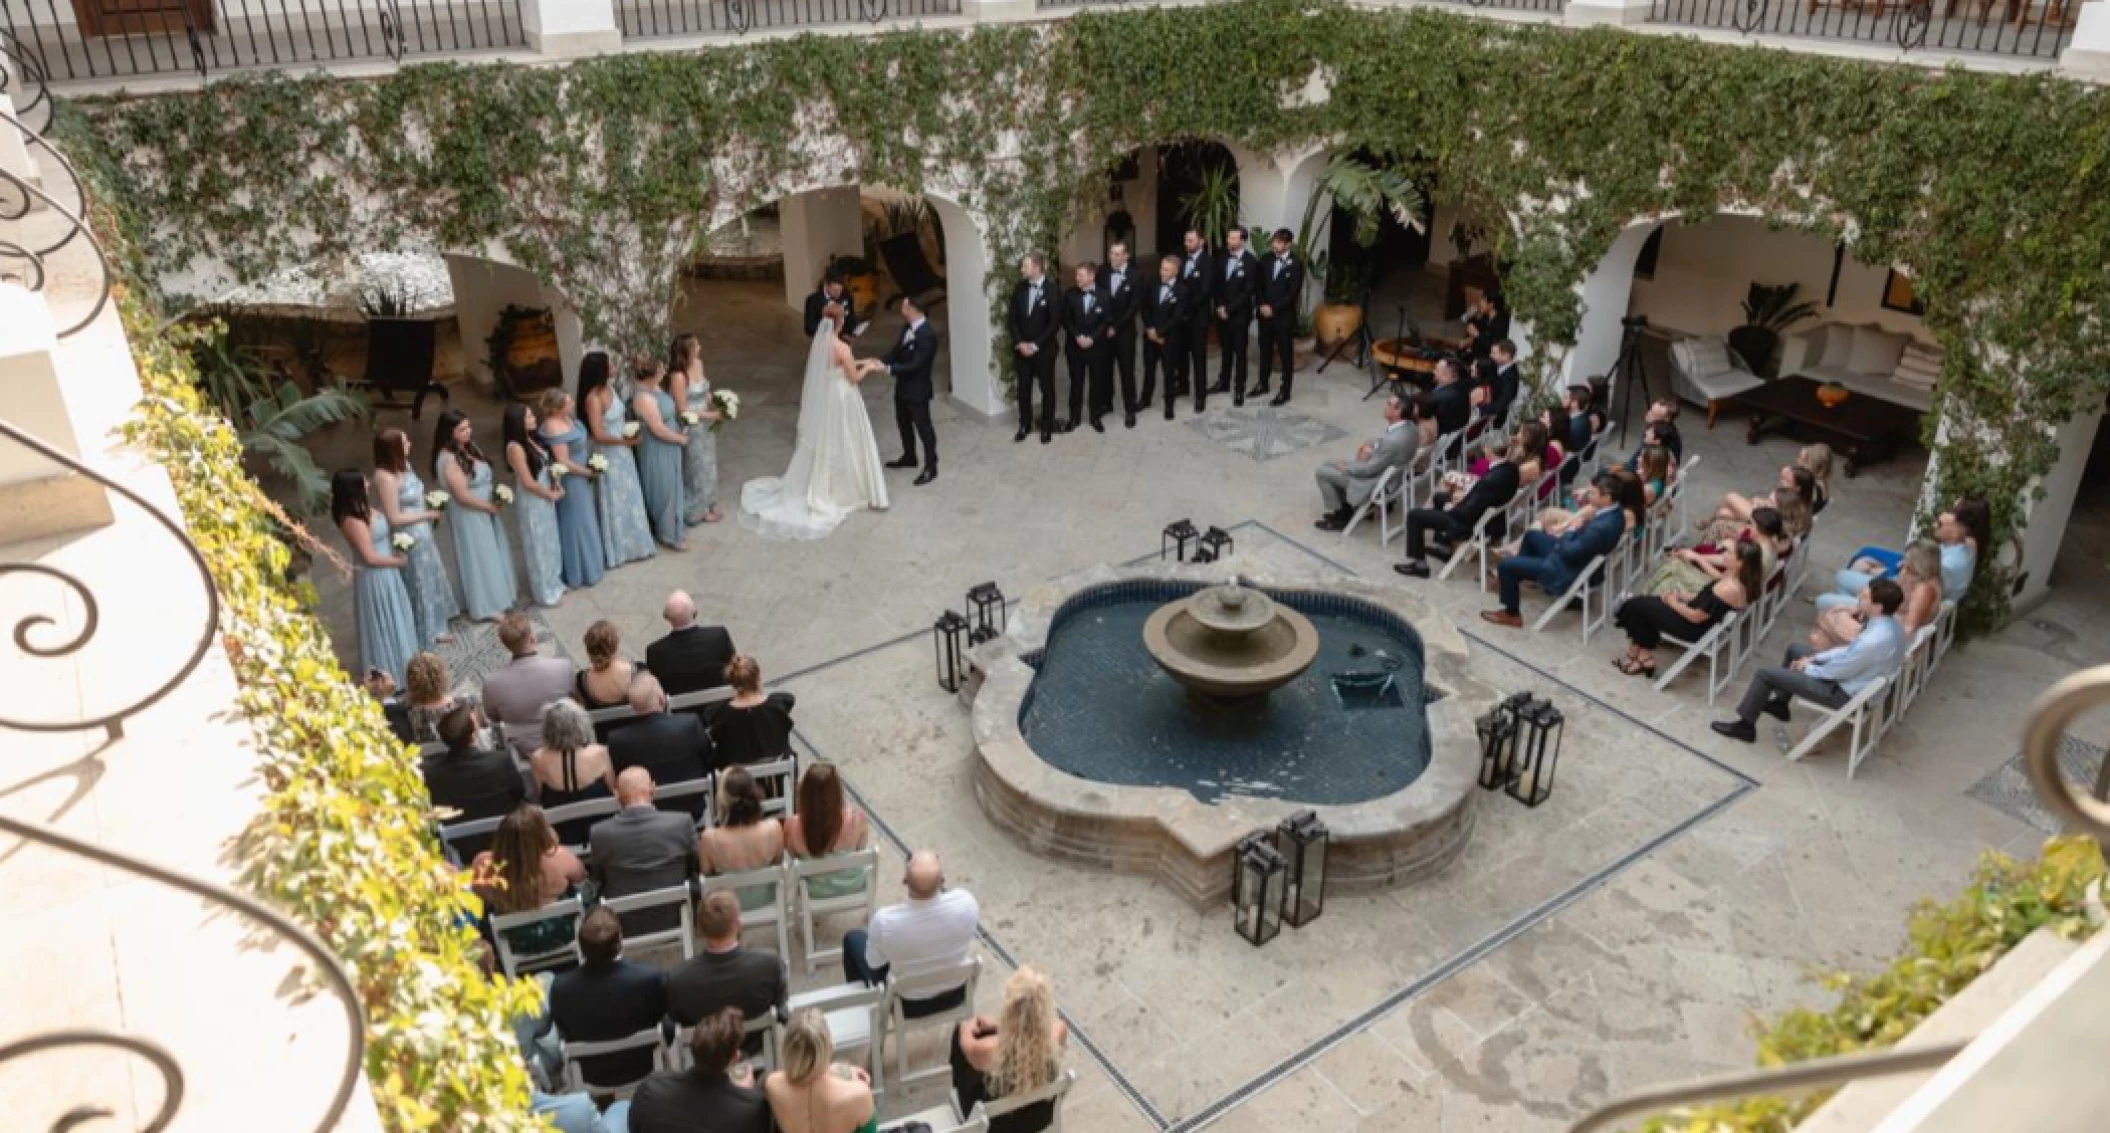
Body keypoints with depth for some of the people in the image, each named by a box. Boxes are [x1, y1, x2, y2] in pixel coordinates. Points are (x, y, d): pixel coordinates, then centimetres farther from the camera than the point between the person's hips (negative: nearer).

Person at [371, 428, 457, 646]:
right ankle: (427, 631, 28)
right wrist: (427, 514, -17)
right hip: (409, 540, -9)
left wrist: (430, 504, 1)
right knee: (418, 584, 10)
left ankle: (434, 626, 44)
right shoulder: (386, 478, -28)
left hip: (423, 534, 9)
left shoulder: (403, 465, 0)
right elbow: (394, 518, -25)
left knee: (430, 579, 24)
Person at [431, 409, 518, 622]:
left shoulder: (468, 448, 1)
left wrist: (497, 492, -2)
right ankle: (486, 606, 19)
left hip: (486, 510, 9)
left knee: (494, 552, 22)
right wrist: (491, 507, -14)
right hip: (470, 515, -9)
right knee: (479, 558, 5)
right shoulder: (449, 460, -26)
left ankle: (500, 591, 39)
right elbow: (463, 496, -25)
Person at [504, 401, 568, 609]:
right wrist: (552, 495, -10)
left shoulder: (530, 439, 1)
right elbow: (528, 483, -23)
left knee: (550, 542, 21)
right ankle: (545, 592, 23)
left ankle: (554, 583, 39)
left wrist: (556, 482, -2)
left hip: (544, 498, 8)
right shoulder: (516, 447, -25)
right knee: (538, 547, 8)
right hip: (531, 502, -8)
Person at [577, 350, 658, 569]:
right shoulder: (593, 398, -24)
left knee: (627, 497, 19)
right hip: (607, 456, -8)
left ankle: (630, 542, 33)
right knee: (613, 501, 5)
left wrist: (633, 428, 0)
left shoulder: (608, 388, 2)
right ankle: (616, 549, 19)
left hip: (622, 454, 8)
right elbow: (598, 435, -25)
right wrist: (626, 440, -15)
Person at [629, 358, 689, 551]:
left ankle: (675, 526, 40)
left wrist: (680, 433, 6)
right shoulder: (644, 398, -30)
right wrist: (681, 439, -13)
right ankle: (668, 536, 21)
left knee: (672, 487, 23)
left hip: (668, 448, 9)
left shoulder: (652, 387, -1)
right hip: (658, 451, -9)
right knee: (665, 491, 6)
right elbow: (659, 430, -27)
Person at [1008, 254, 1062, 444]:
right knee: (1023, 388, 10)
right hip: (1022, 348, 4)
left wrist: (1036, 345, -14)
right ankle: (1025, 425, 24)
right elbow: (1012, 319, 4)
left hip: (1044, 349, -4)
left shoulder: (1051, 291, -12)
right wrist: (1019, 343, -7)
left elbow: (1055, 323, -13)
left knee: (1047, 388, 7)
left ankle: (1047, 427, 20)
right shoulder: (1019, 289, 1)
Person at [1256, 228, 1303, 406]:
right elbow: (1260, 285, 8)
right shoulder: (1267, 260, 5)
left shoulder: (1296, 264, -10)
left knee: (1286, 354, 3)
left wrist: (1273, 308, -16)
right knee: (1265, 351, 16)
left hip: (1284, 316, -5)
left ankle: (1285, 392, 9)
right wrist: (1262, 305, -8)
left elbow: (1293, 293, -14)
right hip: (1265, 314, 5)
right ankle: (1263, 384, 31)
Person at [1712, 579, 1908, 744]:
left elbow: (1836, 672, -23)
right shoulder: (1889, 623, -7)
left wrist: (1807, 668, -5)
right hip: (1850, 675, 9)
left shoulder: (1874, 641, -36)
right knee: (1795, 650, 25)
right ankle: (1780, 704, 40)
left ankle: (1745, 726, 14)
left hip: (1845, 693, -9)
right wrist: (1815, 658, 4)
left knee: (1765, 675, -6)